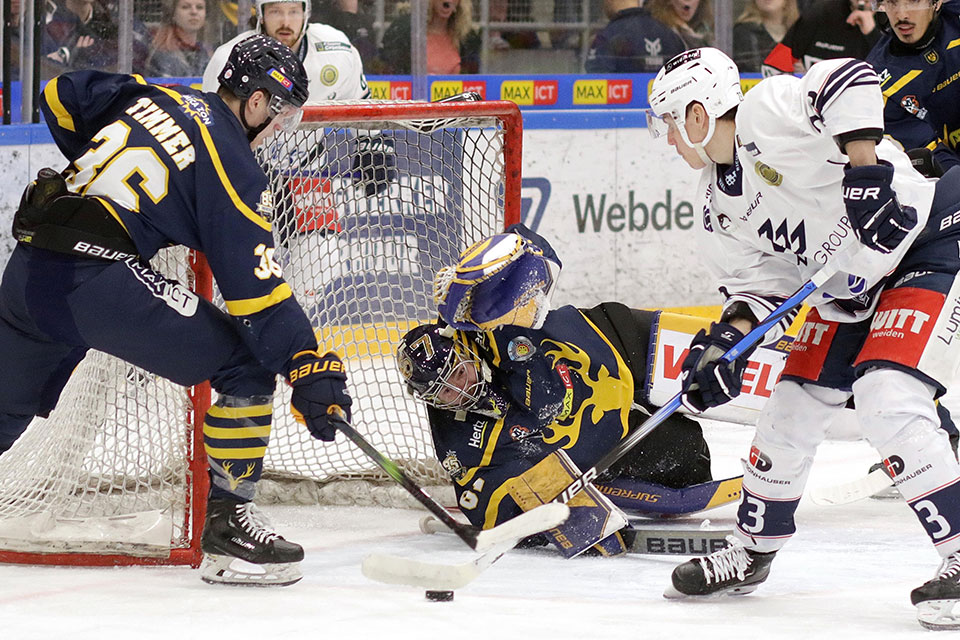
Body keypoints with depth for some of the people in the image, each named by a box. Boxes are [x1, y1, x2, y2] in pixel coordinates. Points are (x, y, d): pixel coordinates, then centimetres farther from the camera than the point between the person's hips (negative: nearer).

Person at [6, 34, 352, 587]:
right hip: (98, 277, -8)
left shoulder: (151, 98, 17)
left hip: (27, 269, 8)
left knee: (11, 406, 25)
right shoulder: (231, 163, -3)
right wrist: (308, 367, -10)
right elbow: (254, 282, -9)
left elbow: (60, 98, 27)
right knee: (247, 362, -1)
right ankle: (228, 524, -2)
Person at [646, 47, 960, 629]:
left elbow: (850, 80, -33)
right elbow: (758, 282, 8)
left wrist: (864, 172, -37)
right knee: (794, 407, 12)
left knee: (888, 401, -24)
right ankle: (753, 551, 30)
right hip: (852, 292, 10)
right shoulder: (722, 207, 9)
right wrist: (729, 339, -9)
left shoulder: (766, 112, -19)